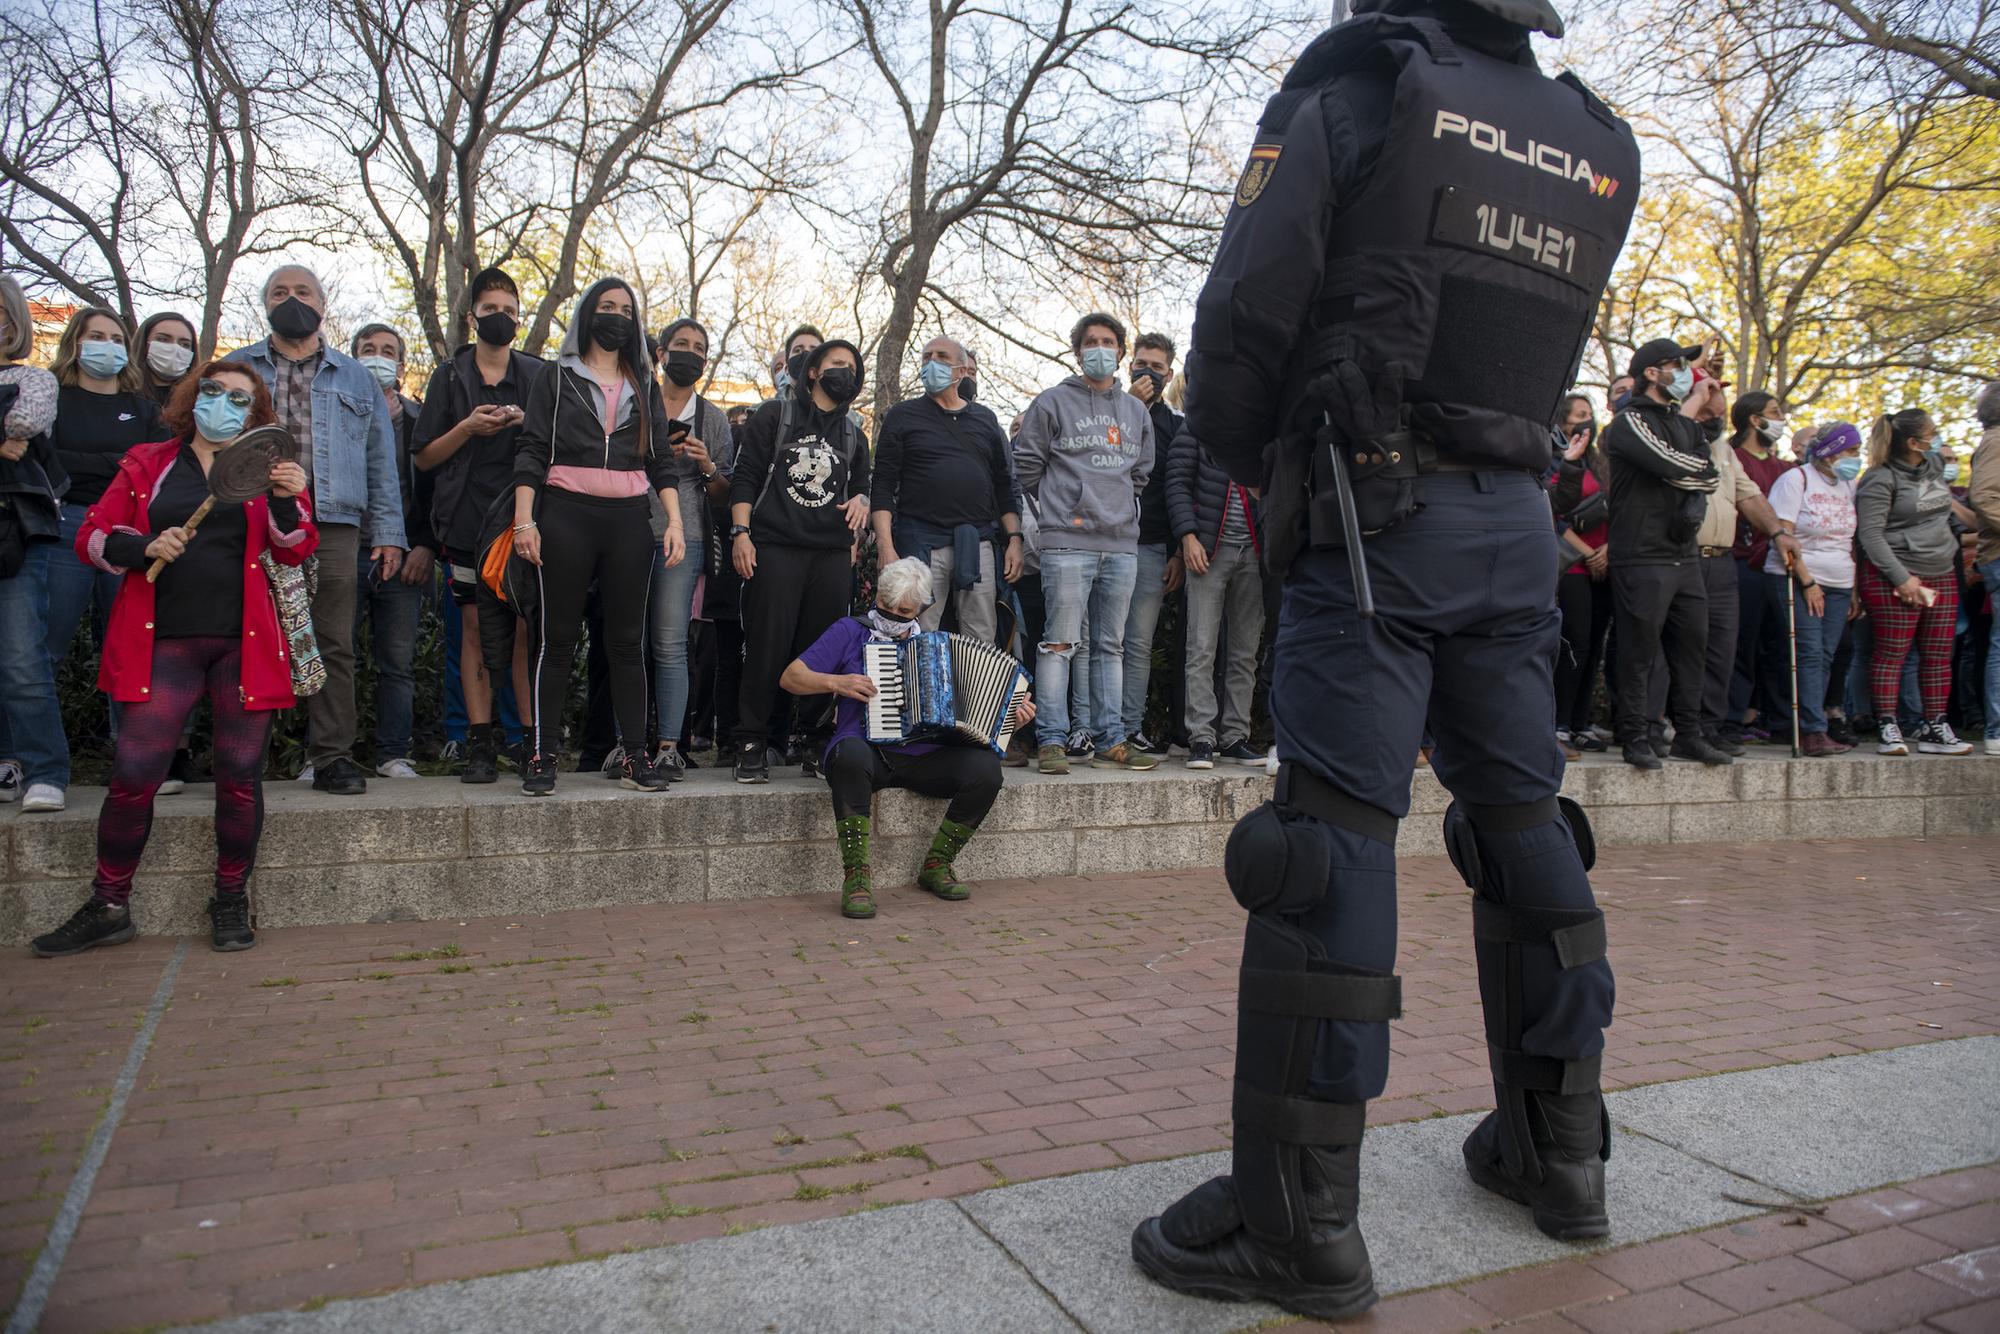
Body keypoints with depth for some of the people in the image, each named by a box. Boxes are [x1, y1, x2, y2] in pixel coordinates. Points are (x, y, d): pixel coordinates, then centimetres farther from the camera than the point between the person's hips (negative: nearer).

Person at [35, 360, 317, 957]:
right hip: (166, 640, 0)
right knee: (133, 773, -5)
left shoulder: (267, 469, 12)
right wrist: (146, 546, -10)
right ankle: (108, 907, 12)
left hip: (245, 641, 0)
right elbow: (92, 538, 10)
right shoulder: (147, 465, 13)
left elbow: (295, 551, 3)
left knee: (240, 774, -1)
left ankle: (231, 901, 14)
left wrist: (287, 501, -16)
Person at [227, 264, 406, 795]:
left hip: (333, 527, 0)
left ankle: (332, 755, 3)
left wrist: (388, 532, 7)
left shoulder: (356, 378, 20)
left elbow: (381, 458, 16)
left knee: (334, 646, -2)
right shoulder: (235, 370, 19)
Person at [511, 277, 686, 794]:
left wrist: (674, 521, 2)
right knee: (558, 638, -2)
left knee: (628, 640, 2)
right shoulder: (557, 379, 10)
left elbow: (661, 460, 15)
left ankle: (636, 758, 5)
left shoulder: (644, 386, 18)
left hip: (629, 519, 2)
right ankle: (542, 757, 2)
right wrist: (524, 520, -8)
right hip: (566, 515, -2)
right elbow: (530, 451, 3)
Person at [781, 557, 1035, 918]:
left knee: (986, 767, -24)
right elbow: (791, 677, 6)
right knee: (851, 753, -40)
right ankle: (856, 876, -30)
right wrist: (835, 682, -11)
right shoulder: (851, 631, 10)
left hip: (925, 758, 3)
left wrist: (1013, 715, 5)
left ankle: (936, 866, -4)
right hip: (866, 750, -3)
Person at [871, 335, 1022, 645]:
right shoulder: (902, 416, 8)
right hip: (921, 543, -3)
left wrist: (1014, 539, 7)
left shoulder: (985, 420, 17)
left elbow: (1004, 484, 18)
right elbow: (882, 486, 1)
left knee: (983, 642, 0)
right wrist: (885, 547, -10)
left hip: (978, 543, 3)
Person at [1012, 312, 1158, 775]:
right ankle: (1052, 740, -4)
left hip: (1122, 544, 5)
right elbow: (1027, 465, 4)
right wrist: (1061, 504, 7)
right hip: (1068, 543, -5)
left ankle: (1109, 740, 13)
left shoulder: (1137, 412, 19)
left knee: (1111, 646, 8)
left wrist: (1120, 507, 14)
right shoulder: (1052, 403, 4)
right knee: (1059, 642, -8)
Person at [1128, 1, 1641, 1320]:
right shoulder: (1599, 147, 17)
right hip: (1519, 519, 7)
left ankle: (1300, 1222, -4)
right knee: (1524, 819, 13)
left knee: (1335, 837, -8)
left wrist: (1249, 460, 10)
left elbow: (1243, 318, -7)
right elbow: (1545, 337, 16)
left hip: (1378, 514, -6)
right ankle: (1561, 1148, 26)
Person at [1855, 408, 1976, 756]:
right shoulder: (1880, 479, -12)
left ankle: (1934, 728, 14)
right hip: (1895, 577, -8)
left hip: (1941, 574, 8)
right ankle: (1889, 729, -1)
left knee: (1938, 655, 8)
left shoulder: (1934, 463, 12)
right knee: (1892, 654, -5)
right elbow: (1870, 535, -17)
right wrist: (1903, 578, -19)